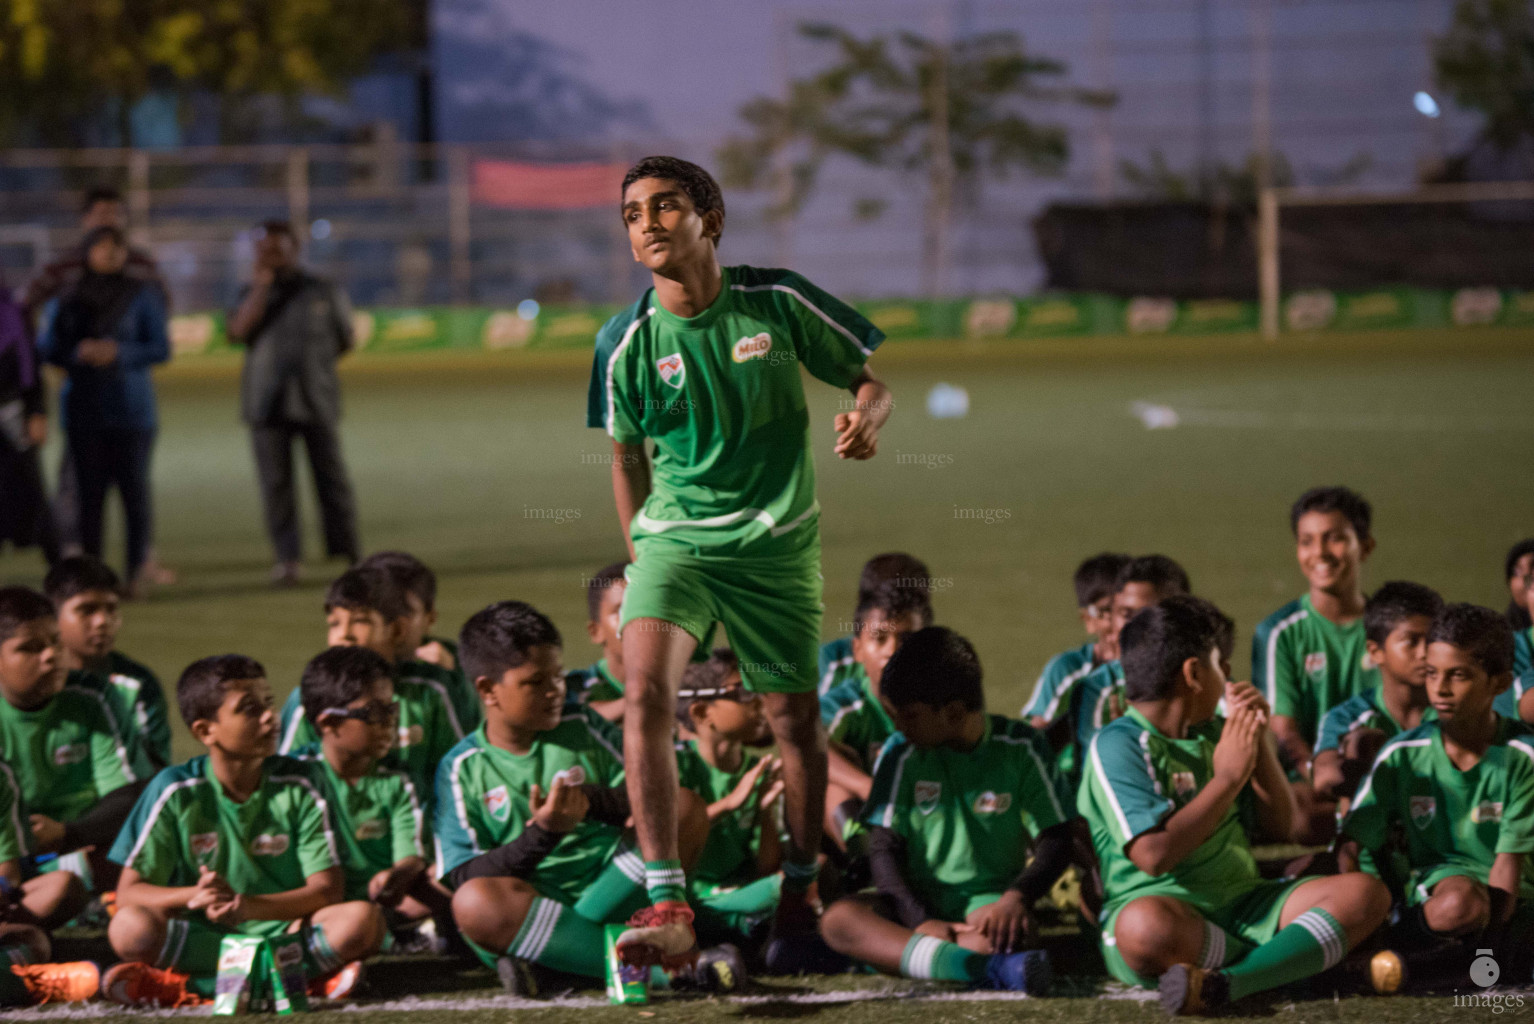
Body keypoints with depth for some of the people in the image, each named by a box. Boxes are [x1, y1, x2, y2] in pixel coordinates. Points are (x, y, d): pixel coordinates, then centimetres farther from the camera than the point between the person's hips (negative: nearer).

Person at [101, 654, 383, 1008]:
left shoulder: (298, 787, 0)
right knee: (129, 927, -31)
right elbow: (129, 892, -4)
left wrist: (249, 906, -24)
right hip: (202, 936, -1)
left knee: (363, 919, -27)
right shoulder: (176, 791, -1)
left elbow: (328, 889, -7)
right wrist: (194, 896, -25)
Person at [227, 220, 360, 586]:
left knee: (332, 479, 0)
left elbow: (344, 340, 15)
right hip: (267, 403, 1)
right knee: (275, 483, -4)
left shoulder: (325, 294, 7)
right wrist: (260, 288, -9)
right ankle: (288, 559, -3)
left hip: (316, 401, -1)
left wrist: (311, 363, 7)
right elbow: (238, 332, -9)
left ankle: (347, 554, 8)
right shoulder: (252, 295, 10)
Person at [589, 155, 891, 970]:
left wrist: (864, 420, -19)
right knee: (645, 692, -23)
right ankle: (667, 907, -26)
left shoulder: (778, 303, -7)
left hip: (776, 542, 0)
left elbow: (867, 380, 4)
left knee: (795, 721, 6)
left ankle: (800, 898, 30)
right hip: (673, 538, 0)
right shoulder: (626, 343, -4)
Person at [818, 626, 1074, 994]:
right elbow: (883, 849, -2)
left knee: (1005, 933, -41)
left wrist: (1017, 897, -19)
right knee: (838, 918, -33)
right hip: (918, 904, 2)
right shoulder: (902, 753, 3)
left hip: (988, 900, -2)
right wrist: (920, 921, -19)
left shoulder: (1020, 749, -1)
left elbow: (1056, 841, 1)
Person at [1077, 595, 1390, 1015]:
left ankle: (1222, 983, -33)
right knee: (1146, 925, -43)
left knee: (1363, 892, -14)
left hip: (1243, 905, 8)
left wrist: (1260, 739, 7)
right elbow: (1154, 854, -19)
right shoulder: (1117, 745, -7)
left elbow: (1279, 826, 19)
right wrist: (1228, 778, -11)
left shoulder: (1213, 734, 17)